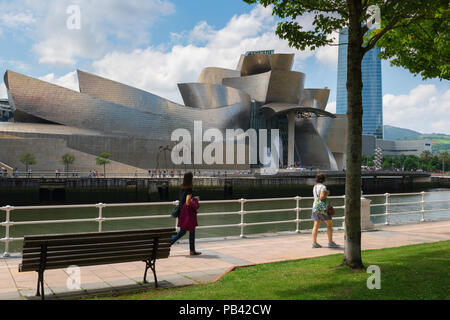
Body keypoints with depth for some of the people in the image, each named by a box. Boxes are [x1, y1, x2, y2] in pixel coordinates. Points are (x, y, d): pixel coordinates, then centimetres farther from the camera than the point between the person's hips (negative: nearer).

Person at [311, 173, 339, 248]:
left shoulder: (315, 187, 14)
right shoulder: (323, 187, -11)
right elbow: (322, 197, -21)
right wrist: (327, 194, -4)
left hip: (315, 206, 8)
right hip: (322, 207, -8)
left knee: (316, 225, 5)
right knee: (329, 224, 2)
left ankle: (314, 243, 3)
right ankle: (330, 242, 2)